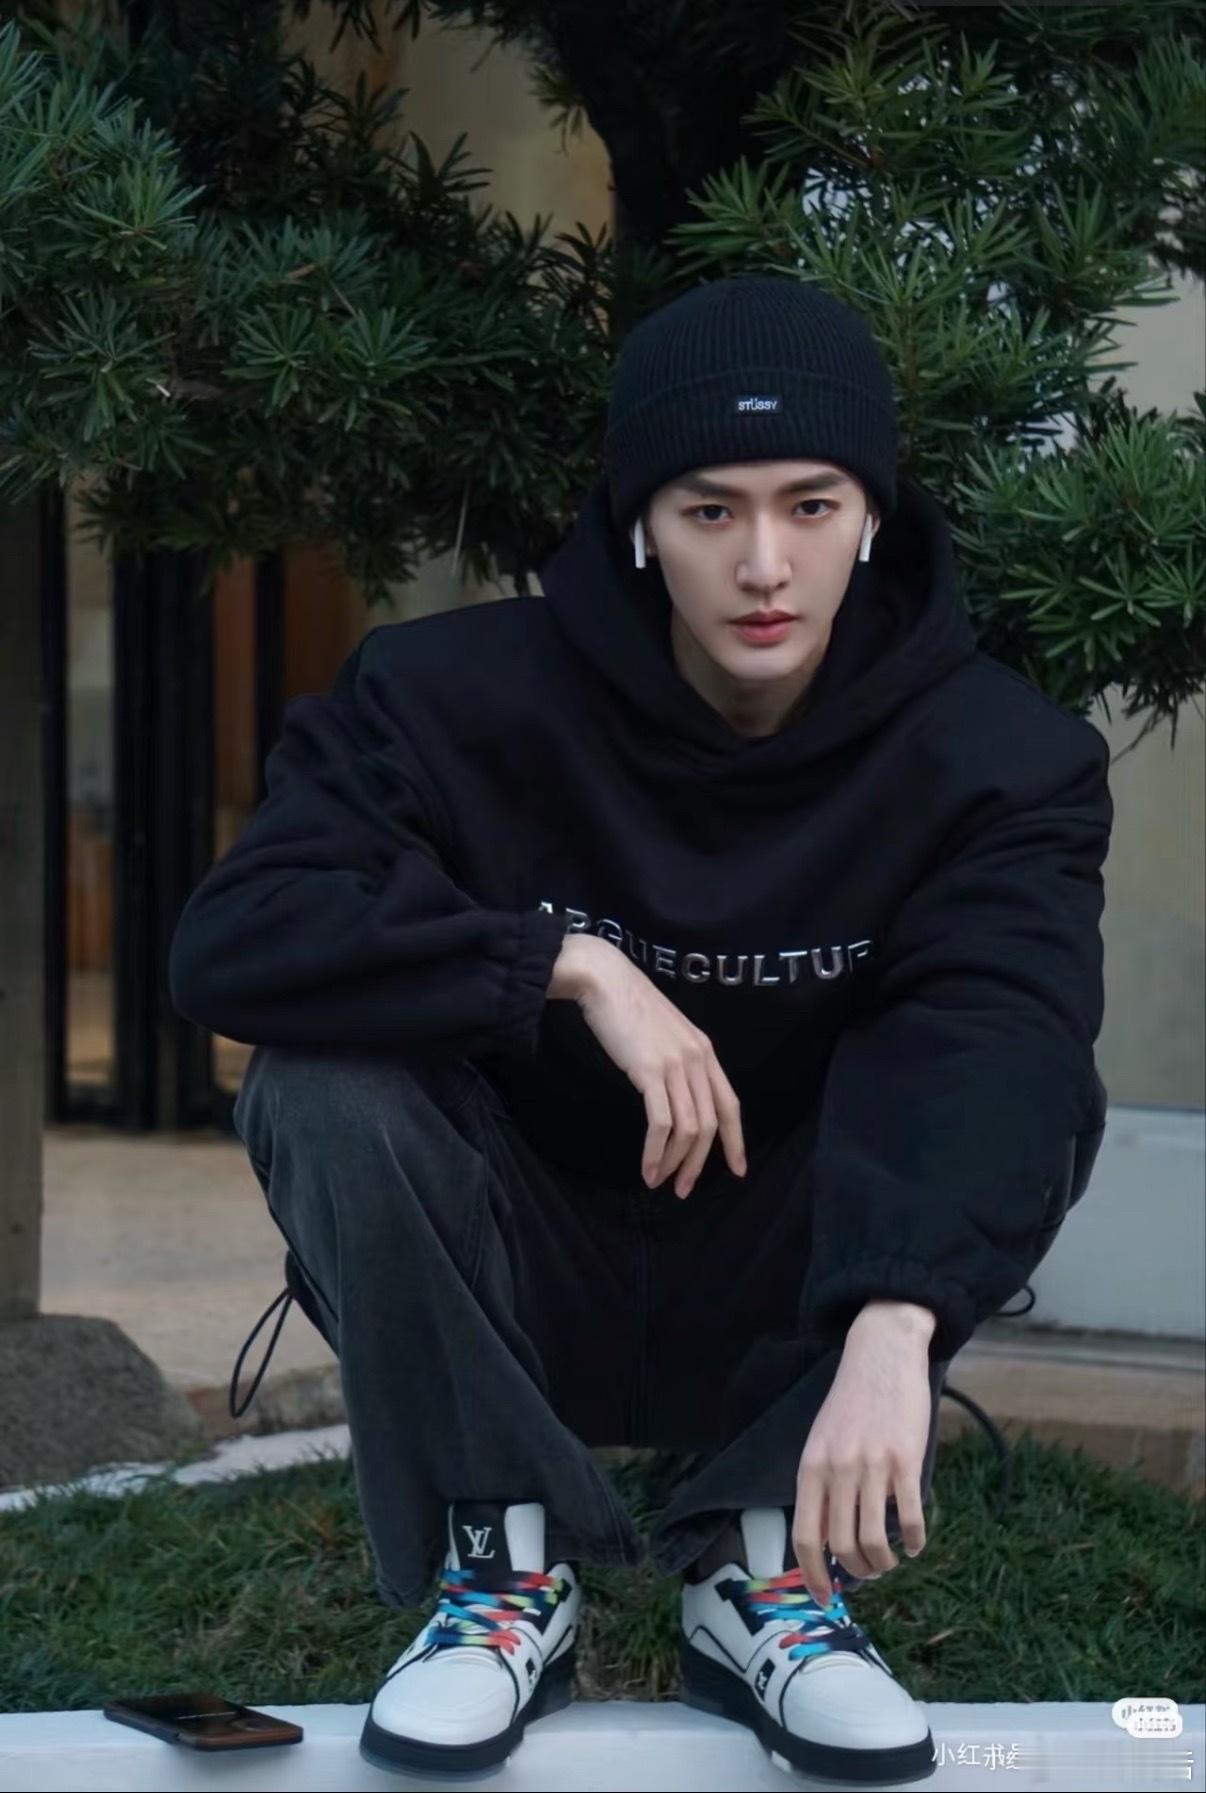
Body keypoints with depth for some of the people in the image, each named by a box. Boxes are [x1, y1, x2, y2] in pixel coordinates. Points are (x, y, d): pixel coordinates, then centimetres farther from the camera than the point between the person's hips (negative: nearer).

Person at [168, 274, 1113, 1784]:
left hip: (788, 1313, 0)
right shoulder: (462, 696, -14)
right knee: (323, 1084, -27)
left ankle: (771, 1574, -13)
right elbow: (229, 939, -25)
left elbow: (986, 1041, -33)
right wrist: (574, 961, -34)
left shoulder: (998, 757, -15)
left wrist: (893, 1329, -52)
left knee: (1031, 1098, -26)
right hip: (521, 1300, 0)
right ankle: (505, 1565, -11)